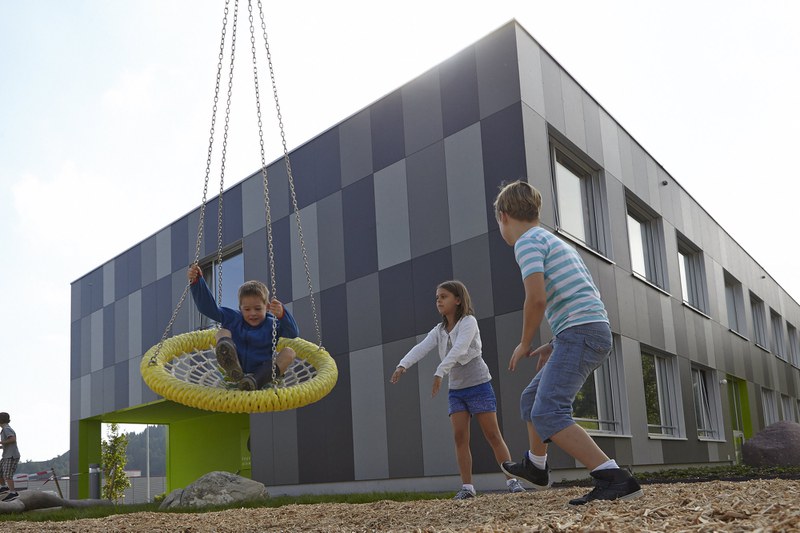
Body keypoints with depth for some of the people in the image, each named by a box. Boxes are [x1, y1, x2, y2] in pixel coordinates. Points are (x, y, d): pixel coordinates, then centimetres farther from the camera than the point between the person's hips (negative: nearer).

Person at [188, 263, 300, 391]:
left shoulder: (271, 324, -3)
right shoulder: (233, 318, 5)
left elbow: (293, 333, -23)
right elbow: (208, 307, 0)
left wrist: (282, 315, -43)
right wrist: (196, 281, -13)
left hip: (261, 372, -2)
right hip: (237, 369, 2)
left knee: (289, 352, -22)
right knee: (222, 332, -7)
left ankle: (256, 381, -45)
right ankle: (232, 367, -43)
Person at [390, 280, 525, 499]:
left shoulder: (469, 321, -9)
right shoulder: (438, 331, 8)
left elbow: (459, 349, -26)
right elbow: (421, 348, -10)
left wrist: (439, 372, -38)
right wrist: (402, 365, -29)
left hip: (479, 385, -5)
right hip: (456, 389, 5)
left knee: (493, 435, -4)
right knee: (460, 437, -5)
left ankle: (512, 480, 2)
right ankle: (467, 486, -2)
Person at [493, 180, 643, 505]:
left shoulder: (527, 241, -5)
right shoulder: (555, 242, 25)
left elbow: (537, 298, -19)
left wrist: (525, 345, -4)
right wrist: (553, 345, 22)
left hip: (580, 332, -10)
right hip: (594, 331, 10)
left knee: (548, 413, -17)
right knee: (532, 399, 23)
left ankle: (614, 478, -24)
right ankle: (536, 466, 41)